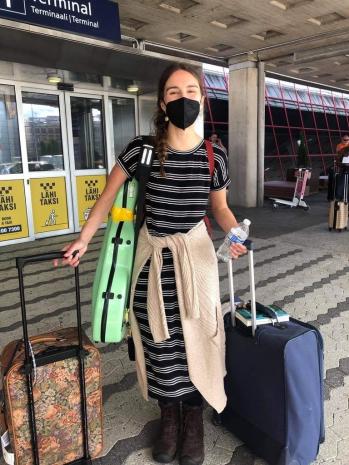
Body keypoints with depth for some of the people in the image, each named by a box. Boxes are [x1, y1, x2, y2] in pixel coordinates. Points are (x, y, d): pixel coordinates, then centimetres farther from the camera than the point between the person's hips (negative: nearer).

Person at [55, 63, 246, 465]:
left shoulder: (214, 156, -4)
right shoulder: (142, 149, -8)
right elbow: (107, 196, 1)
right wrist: (83, 239, -3)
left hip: (195, 255, 1)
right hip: (152, 257, 0)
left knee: (195, 340, 7)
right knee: (160, 342, 10)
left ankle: (193, 420, 30)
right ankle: (168, 417, 34)